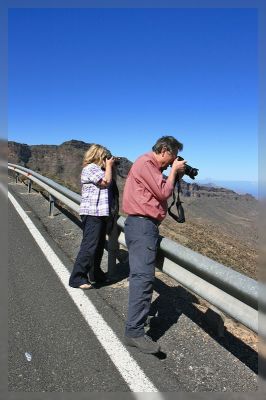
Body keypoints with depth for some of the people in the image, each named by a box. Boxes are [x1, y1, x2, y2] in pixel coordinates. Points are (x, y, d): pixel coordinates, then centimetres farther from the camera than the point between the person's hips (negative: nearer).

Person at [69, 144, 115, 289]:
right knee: (89, 246, -10)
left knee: (99, 245, 17)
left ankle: (95, 273, 30)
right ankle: (77, 278, -3)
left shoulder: (97, 168, 22)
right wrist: (109, 166, -4)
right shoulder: (91, 167, -10)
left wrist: (109, 167, 14)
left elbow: (109, 184, 19)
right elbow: (106, 181, -17)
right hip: (92, 213, -11)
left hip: (100, 213, 11)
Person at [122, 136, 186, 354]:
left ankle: (141, 311, 39)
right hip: (142, 224, -11)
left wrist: (176, 176, 12)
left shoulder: (151, 165, 21)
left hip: (145, 224, 11)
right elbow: (163, 193, -14)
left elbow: (161, 190, 20)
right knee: (143, 275, -15)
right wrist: (174, 171, -1)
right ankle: (135, 332, -13)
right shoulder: (146, 162, -11)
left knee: (143, 274, 21)